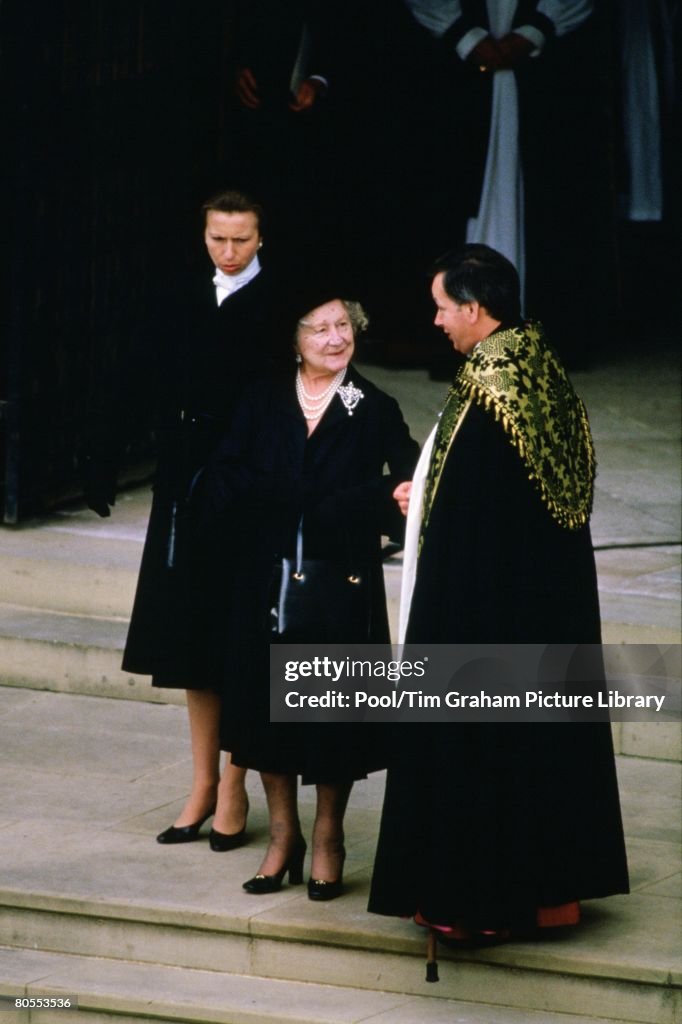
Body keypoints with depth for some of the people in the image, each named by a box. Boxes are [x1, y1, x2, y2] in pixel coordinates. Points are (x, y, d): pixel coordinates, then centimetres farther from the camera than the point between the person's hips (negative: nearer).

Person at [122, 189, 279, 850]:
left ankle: (233, 790, 5)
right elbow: (169, 393, 12)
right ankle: (203, 783, 18)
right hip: (189, 480, 6)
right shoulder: (190, 304, 10)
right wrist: (173, 482, 6)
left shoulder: (274, 305, -7)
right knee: (190, 631, 9)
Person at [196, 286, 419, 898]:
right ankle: (283, 836, 23)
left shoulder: (374, 411, 0)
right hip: (265, 581, 2)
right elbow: (225, 485, -3)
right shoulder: (264, 404, 5)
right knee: (266, 704, 8)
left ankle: (328, 842, 18)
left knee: (333, 710, 3)